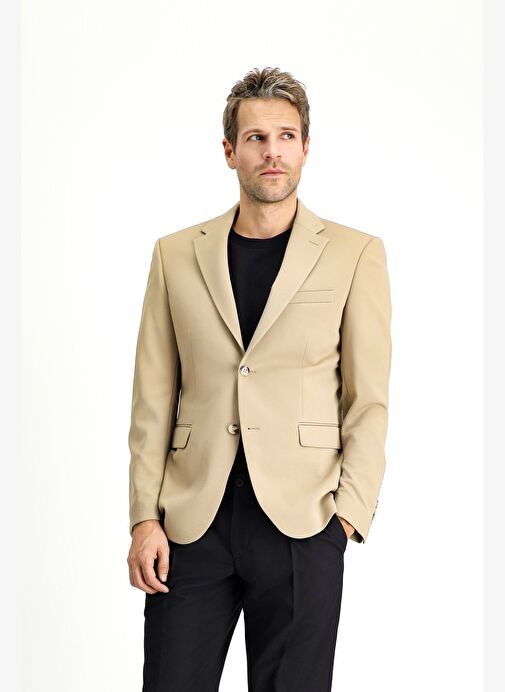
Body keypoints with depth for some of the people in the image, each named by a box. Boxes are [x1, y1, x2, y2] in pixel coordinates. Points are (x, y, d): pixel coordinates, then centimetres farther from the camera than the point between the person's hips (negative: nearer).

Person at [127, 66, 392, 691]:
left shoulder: (355, 254, 4)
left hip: (301, 521, -1)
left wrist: (349, 511, -6)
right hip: (192, 518, 2)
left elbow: (368, 400, 3)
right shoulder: (176, 254, 10)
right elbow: (153, 399, 8)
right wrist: (145, 517, 1)